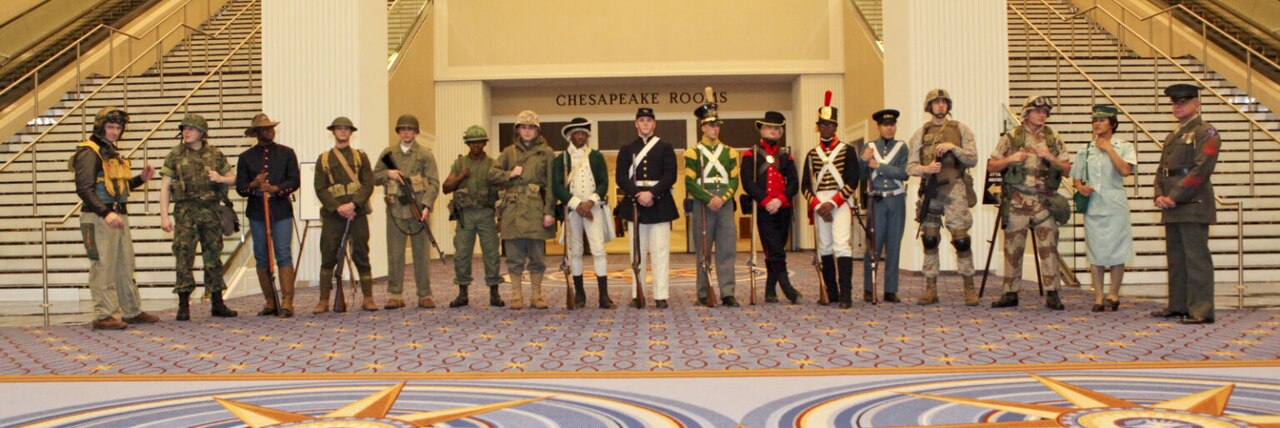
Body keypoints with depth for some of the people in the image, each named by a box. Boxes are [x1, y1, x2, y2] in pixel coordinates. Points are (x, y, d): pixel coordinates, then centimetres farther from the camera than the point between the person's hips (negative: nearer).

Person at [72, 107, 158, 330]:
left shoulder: (113, 152, 18)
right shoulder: (90, 153, -10)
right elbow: (84, 189, -20)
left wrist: (141, 179, 11)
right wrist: (106, 213, -29)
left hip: (119, 217, 9)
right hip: (98, 219, -9)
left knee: (125, 266, 13)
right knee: (103, 267, -5)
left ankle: (132, 311, 20)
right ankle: (103, 316, 0)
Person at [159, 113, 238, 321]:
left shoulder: (216, 155, 8)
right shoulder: (175, 155, 3)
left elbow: (232, 178, 16)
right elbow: (165, 187, 1)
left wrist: (220, 179, -7)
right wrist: (164, 215, -7)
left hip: (212, 211, 2)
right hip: (186, 211, -2)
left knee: (214, 257, 7)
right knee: (184, 257, -5)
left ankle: (217, 303, 15)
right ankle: (183, 305, 1)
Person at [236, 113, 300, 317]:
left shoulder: (286, 153, 9)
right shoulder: (246, 157, 11)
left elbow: (295, 181, 2)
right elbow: (240, 187, 6)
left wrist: (275, 188, -14)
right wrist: (254, 184, -15)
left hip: (281, 210, -2)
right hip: (257, 212, 2)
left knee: (284, 255, -10)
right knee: (261, 258, 3)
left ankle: (287, 302, -12)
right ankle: (270, 303, 10)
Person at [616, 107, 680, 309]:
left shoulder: (665, 148, 8)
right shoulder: (627, 149, 12)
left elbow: (670, 175, -3)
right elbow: (621, 177, 2)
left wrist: (652, 193, -16)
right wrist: (638, 194, -14)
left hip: (659, 203, -1)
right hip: (634, 203, 2)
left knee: (660, 252, -3)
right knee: (637, 252, 4)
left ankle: (661, 296, -1)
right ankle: (637, 295, 8)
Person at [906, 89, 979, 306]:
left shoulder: (961, 129, 7)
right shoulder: (920, 134, 11)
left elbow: (973, 159, 1)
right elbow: (910, 167, 6)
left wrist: (953, 147, -13)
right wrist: (926, 169, -14)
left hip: (954, 190, -2)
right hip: (930, 191, 2)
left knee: (961, 239, -9)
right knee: (929, 240, 4)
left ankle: (969, 288, 0)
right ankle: (931, 289, 11)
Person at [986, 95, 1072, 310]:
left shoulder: (1054, 139, 9)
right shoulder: (1011, 137, 5)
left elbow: (1067, 169, 9)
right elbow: (991, 165, 6)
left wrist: (1051, 158, -8)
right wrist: (1010, 159, -11)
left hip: (1045, 202, 1)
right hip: (1017, 202, -1)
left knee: (1048, 248, -2)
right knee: (1013, 248, 3)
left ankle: (1052, 294, 3)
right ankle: (1010, 293, 11)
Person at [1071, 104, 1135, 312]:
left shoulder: (1124, 146, 1)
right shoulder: (1086, 149, 9)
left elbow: (1125, 170, -16)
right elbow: (1076, 178, 14)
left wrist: (1109, 148, -12)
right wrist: (1081, 187, -7)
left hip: (1115, 204, -2)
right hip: (1092, 205, 2)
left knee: (1116, 251, 1)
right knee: (1095, 251, 4)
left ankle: (1114, 294, 16)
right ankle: (1098, 297, 11)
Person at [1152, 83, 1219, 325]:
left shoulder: (1205, 132, -4)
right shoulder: (1172, 136, 22)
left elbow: (1202, 169, -15)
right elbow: (1162, 169, 20)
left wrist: (1174, 197, -16)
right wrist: (1159, 195, 1)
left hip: (1193, 206, -8)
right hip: (1172, 209, 8)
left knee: (1196, 258, -8)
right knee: (1175, 258, 12)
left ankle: (1201, 311, -5)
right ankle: (1178, 306, 19)